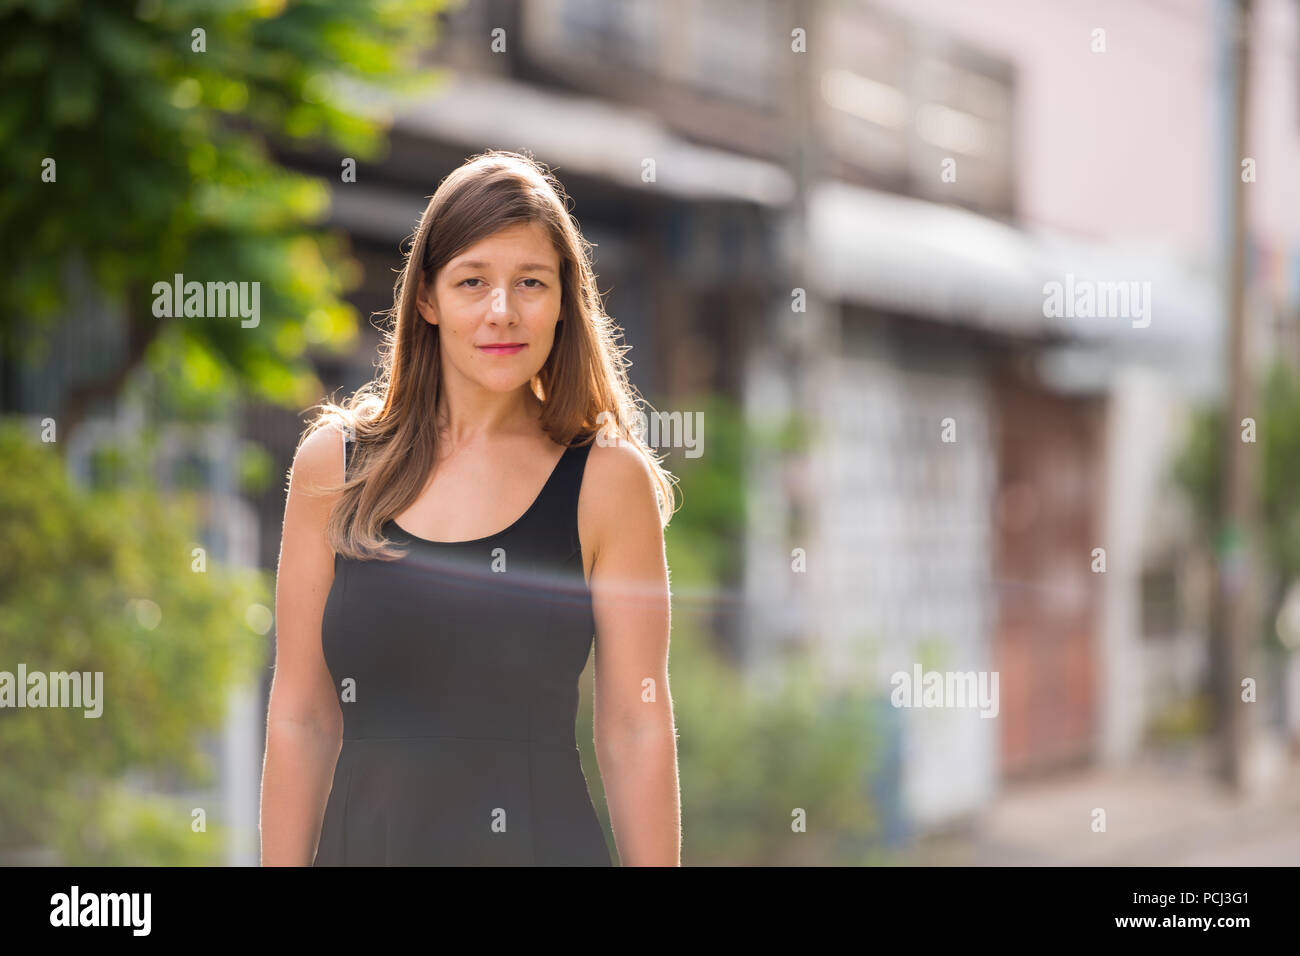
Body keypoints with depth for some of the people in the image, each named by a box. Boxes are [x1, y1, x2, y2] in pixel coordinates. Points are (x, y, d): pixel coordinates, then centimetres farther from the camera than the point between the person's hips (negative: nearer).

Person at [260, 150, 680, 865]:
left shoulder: (608, 479, -4)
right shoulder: (333, 464, 1)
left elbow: (636, 731, -4)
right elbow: (301, 719, 2)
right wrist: (284, 862, -1)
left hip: (545, 843, -2)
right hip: (362, 842, 2)